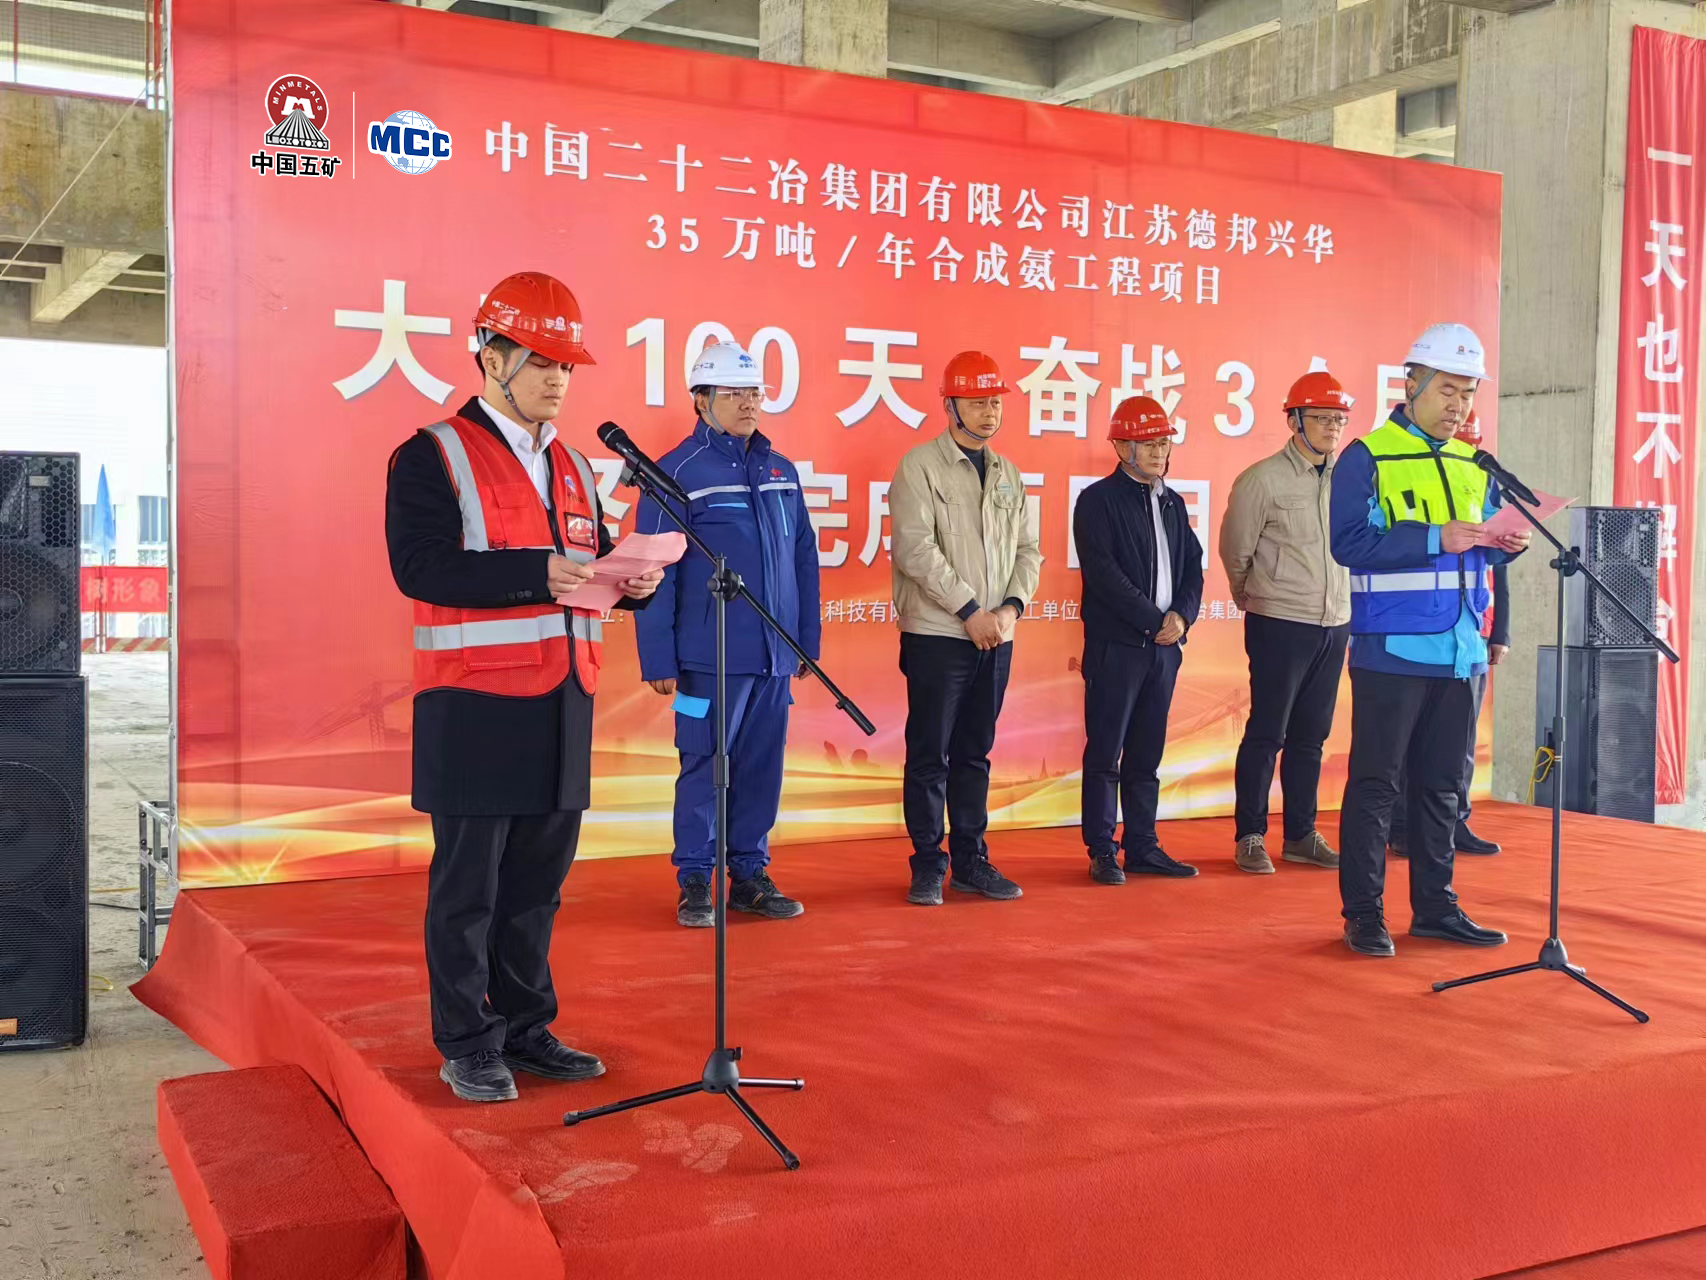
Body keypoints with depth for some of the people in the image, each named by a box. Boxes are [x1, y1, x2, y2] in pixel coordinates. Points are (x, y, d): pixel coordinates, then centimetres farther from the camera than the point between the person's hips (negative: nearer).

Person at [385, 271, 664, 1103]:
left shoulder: (571, 465, 17)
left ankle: (526, 1027, 25)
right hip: (475, 707, -6)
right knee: (468, 884, 2)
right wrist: (535, 572, -25)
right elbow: (419, 566, -17)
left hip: (562, 704, 7)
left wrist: (630, 579, -3)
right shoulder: (432, 456, -5)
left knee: (538, 880, 13)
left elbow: (588, 566, 20)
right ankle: (467, 1046, 13)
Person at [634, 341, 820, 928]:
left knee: (762, 767, 10)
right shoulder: (679, 471, -5)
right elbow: (655, 573, -6)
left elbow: (803, 559, 17)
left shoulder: (780, 470, 13)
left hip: (774, 658, 5)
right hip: (710, 656, -5)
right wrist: (659, 660, -9)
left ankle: (749, 874, 21)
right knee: (705, 767, 0)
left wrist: (808, 640, 13)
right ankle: (694, 882, 12)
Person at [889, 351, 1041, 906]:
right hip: (937, 635, -5)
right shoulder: (920, 466, -5)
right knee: (930, 755, 0)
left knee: (974, 754, 12)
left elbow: (1027, 550, 12)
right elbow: (915, 550, -14)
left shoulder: (1008, 474, 13)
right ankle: (928, 867, 9)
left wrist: (1011, 606, -6)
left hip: (995, 637, 5)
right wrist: (971, 611, -15)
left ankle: (970, 861, 20)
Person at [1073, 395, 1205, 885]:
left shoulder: (1173, 503, 16)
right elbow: (1104, 573, -14)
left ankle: (1142, 846, 17)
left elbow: (1192, 568, 13)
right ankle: (1102, 853, 4)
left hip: (1164, 644, 6)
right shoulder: (1099, 500, -5)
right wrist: (1153, 621, -14)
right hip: (1116, 645, -6)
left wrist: (1181, 615, -5)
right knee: (1105, 753, -2)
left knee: (1147, 754, 11)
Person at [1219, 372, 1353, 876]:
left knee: (1310, 736, 12)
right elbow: (1235, 551, 0)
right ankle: (1250, 838, 9)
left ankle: (1301, 835, 22)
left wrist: (1341, 608, 14)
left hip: (1334, 625, 5)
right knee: (1267, 734, 0)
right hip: (1279, 625, -5)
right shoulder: (1263, 480, -9)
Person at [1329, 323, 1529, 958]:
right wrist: (1436, 539, -23)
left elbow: (1479, 547, 17)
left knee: (1442, 784, 13)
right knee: (1375, 782, -1)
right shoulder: (1367, 458, -6)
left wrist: (1505, 544, -5)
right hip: (1392, 647, -6)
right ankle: (1363, 915, 7)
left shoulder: (1472, 464, 14)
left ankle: (1435, 907, 24)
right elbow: (1349, 543, -17)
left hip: (1460, 649, 7)